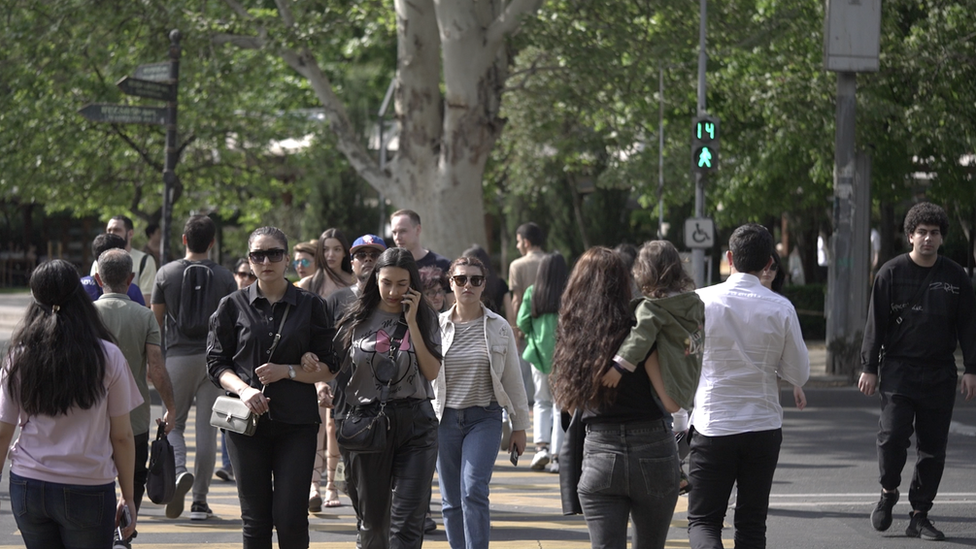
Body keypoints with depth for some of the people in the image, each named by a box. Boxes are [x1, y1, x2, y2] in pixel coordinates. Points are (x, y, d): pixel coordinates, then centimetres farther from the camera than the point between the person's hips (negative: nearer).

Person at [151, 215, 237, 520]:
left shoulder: (167, 274, 0)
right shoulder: (225, 278, 0)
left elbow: (156, 321, 3)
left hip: (178, 356, -1)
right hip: (213, 358, 1)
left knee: (174, 424, 10)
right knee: (207, 429, 4)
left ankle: (180, 472, -20)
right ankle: (200, 501, 5)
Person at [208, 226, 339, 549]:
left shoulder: (310, 306, 6)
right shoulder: (234, 306, 6)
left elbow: (328, 369, 6)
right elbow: (217, 364, 5)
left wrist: (288, 371, -9)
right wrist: (244, 389, -13)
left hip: (297, 424, -1)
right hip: (247, 422, 1)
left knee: (291, 518, -7)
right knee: (255, 520, 3)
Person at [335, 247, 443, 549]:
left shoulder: (425, 318, 4)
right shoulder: (358, 319, 4)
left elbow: (432, 371, -7)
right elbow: (338, 370, 8)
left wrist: (411, 322, -9)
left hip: (415, 424, -1)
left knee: (407, 523, -9)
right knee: (373, 516, 9)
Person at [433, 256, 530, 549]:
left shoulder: (499, 327, 2)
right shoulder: (436, 325, 3)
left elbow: (513, 379, 7)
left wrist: (519, 426, 8)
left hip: (484, 418, -2)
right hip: (445, 418, 2)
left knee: (474, 491, -17)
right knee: (451, 500, 5)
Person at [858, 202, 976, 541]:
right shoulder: (892, 273, 1)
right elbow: (876, 323, 2)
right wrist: (869, 367, -2)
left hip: (940, 374, 2)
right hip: (899, 370, -2)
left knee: (933, 447, 3)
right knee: (893, 436, -15)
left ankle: (920, 516, 11)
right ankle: (888, 491, 11)